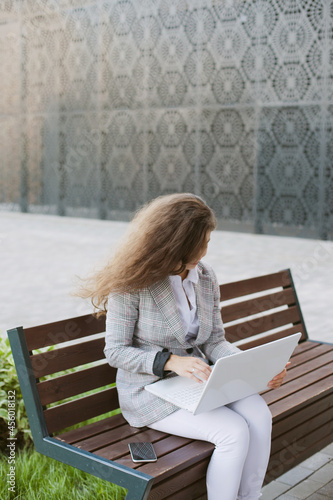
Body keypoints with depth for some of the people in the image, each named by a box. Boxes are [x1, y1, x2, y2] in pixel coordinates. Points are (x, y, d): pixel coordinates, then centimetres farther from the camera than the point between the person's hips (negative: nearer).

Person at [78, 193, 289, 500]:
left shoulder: (205, 277, 4)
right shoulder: (132, 284, -15)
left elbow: (215, 341, 6)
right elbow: (115, 351, -14)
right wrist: (172, 361, -28)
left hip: (196, 380, 6)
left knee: (259, 415, -20)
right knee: (234, 432, -25)